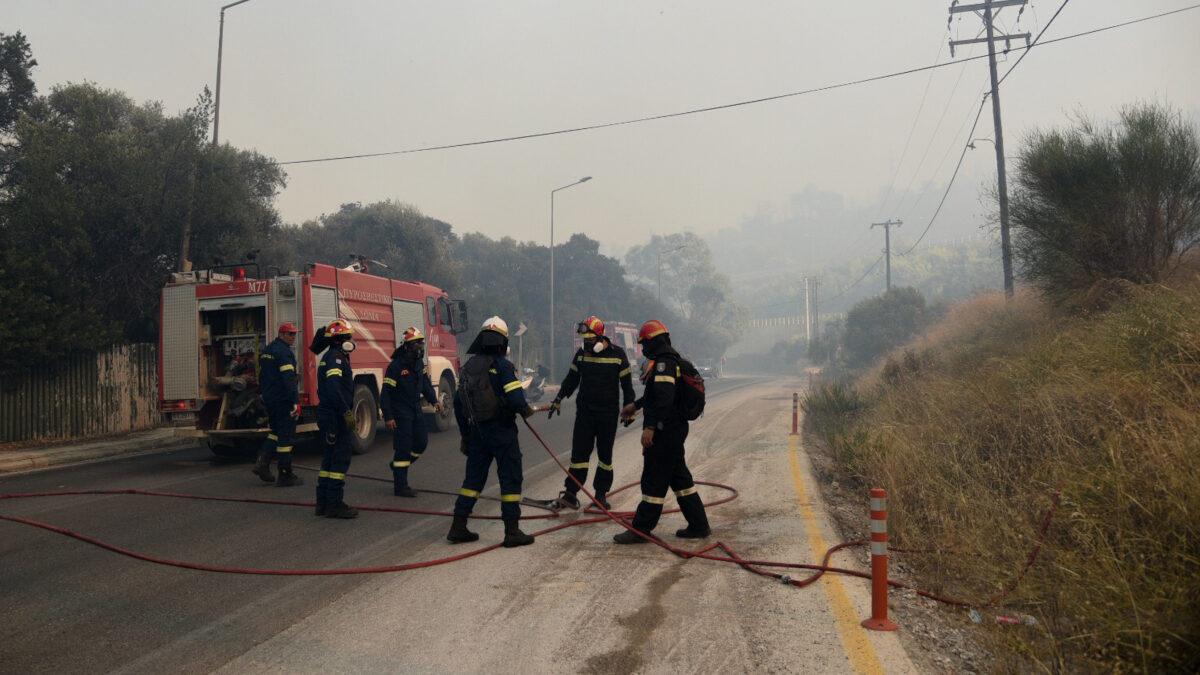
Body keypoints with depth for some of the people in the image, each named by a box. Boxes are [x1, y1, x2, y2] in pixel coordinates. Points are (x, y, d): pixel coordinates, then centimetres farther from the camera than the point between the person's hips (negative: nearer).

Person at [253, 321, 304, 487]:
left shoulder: (266, 351, 17)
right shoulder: (284, 352, -14)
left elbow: (262, 377, 22)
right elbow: (289, 379, -23)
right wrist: (296, 401, -25)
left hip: (269, 399, 9)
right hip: (282, 399, -9)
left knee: (275, 432, 21)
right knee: (285, 436, -3)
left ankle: (262, 462, 5)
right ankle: (285, 476, 0)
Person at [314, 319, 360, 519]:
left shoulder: (331, 357, 20)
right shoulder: (335, 357, -13)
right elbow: (333, 387, -27)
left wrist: (349, 414, 26)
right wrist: (347, 412, -29)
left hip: (328, 416, 11)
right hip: (335, 418, -11)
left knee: (330, 459, 14)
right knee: (340, 459, -7)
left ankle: (323, 503, 19)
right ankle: (334, 504, -4)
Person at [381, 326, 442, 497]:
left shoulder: (419, 363, 7)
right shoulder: (396, 366, -17)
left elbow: (425, 382, 20)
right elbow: (385, 393, -16)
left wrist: (433, 400, 5)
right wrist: (388, 417, -18)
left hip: (415, 409, 8)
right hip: (400, 413, -8)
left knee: (421, 442, 9)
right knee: (403, 448, -6)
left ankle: (398, 465, 32)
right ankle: (400, 486, 1)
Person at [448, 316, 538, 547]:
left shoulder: (469, 366, 8)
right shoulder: (503, 366, -12)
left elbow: (458, 403, 11)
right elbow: (516, 399, -22)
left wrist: (465, 435, 18)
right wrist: (526, 411, 1)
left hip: (477, 430, 6)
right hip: (502, 431, -6)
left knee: (473, 477, 15)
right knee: (510, 478, 3)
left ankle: (458, 528, 17)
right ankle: (512, 531, 5)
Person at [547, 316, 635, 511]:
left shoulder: (618, 354, -4)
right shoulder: (582, 354, 5)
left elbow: (627, 383, 2)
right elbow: (572, 378, 16)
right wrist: (558, 399, 14)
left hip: (608, 413, -2)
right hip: (584, 412, 2)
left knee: (605, 454, 6)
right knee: (579, 451, -3)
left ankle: (601, 493, 15)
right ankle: (571, 492, -2)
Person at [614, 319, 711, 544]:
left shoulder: (664, 362, -16)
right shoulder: (670, 360, 17)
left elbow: (664, 397, -27)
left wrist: (650, 427, -28)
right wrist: (636, 405, 43)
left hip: (665, 432, -10)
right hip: (675, 430, 10)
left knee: (654, 480, -3)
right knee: (679, 477, 15)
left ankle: (641, 530, 4)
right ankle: (699, 525, 20)